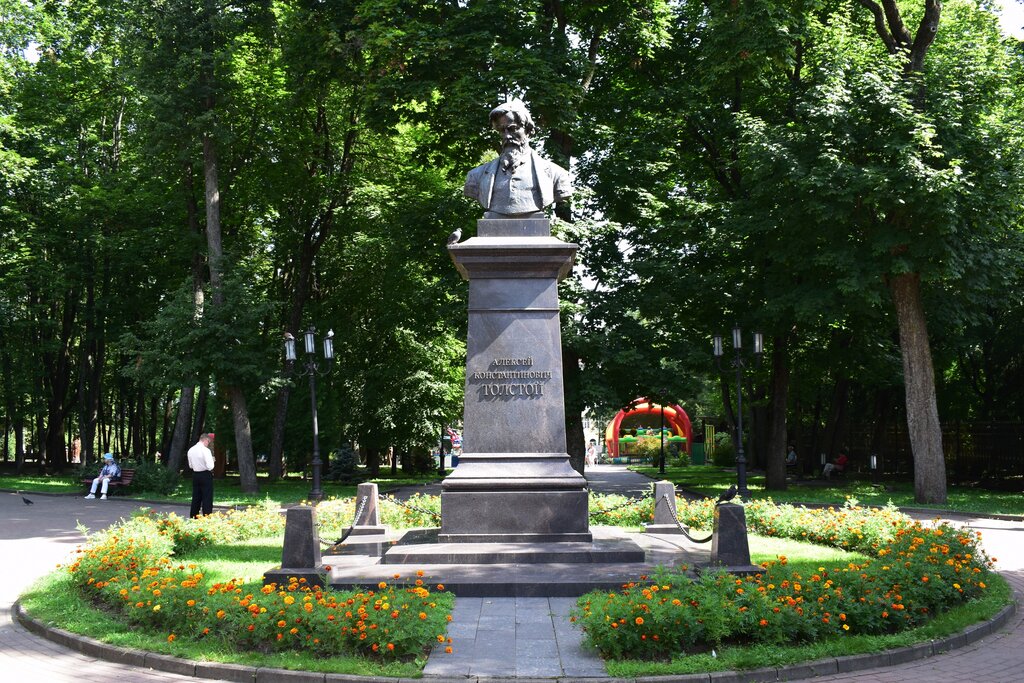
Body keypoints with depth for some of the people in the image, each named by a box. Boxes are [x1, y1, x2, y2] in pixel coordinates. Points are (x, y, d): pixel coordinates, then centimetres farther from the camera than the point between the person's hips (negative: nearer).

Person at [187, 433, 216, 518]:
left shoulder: (191, 450, 5)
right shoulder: (206, 450, -16)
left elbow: (190, 465, 15)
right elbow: (210, 466, -19)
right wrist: (212, 459, -1)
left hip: (195, 475, 7)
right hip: (206, 475, -6)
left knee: (196, 498, 15)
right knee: (207, 499, -1)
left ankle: (193, 518, 20)